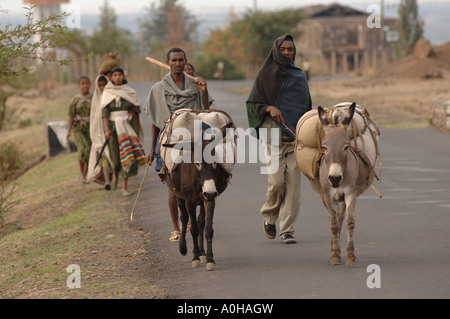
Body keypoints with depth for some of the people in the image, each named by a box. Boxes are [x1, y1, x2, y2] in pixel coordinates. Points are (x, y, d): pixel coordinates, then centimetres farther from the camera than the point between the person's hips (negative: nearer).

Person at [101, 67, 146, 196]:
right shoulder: (107, 93, 0)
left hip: (128, 126, 1)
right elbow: (105, 113, -6)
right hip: (114, 126, -1)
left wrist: (137, 129, 8)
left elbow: (136, 111, 9)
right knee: (116, 155, 0)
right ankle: (115, 173, 35)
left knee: (127, 156, -8)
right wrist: (107, 130, -18)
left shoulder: (130, 92, 5)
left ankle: (124, 187, -6)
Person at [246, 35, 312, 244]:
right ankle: (269, 217, 16)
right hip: (274, 132, -3)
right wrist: (269, 108, -15)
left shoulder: (299, 76, 15)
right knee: (276, 180, -12)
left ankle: (287, 229, -2)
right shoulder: (266, 74, 5)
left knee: (293, 181, -6)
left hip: (296, 134, 3)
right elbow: (253, 103, 5)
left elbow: (307, 106, 21)